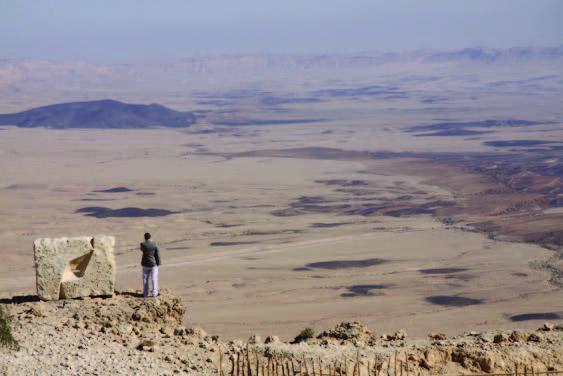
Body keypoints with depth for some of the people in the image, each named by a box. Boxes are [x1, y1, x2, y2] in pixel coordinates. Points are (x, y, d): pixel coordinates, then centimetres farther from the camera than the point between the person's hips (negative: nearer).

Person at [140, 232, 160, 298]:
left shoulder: (143, 244, -10)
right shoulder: (154, 244, -11)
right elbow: (157, 255, -9)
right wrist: (158, 263, -1)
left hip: (145, 264, 1)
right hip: (153, 264, -1)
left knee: (145, 279, 11)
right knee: (154, 279, 3)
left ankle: (145, 293, 13)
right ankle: (154, 293, -1)